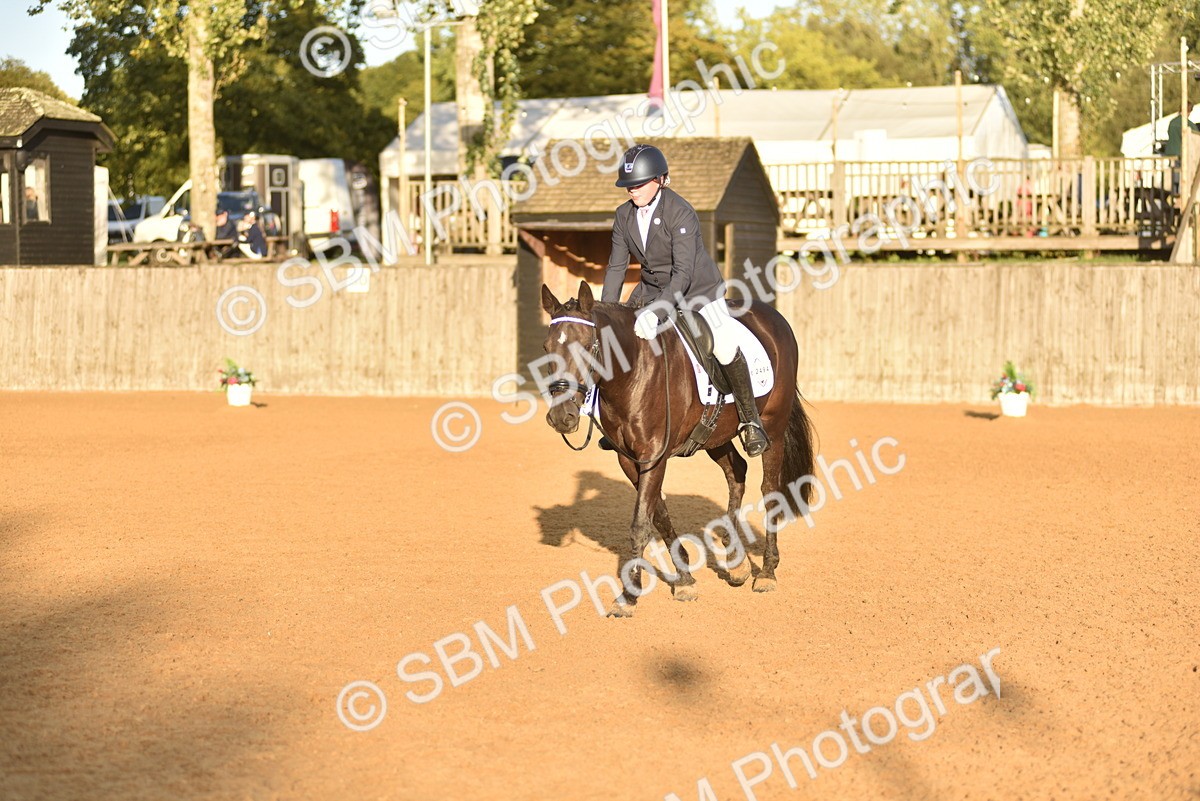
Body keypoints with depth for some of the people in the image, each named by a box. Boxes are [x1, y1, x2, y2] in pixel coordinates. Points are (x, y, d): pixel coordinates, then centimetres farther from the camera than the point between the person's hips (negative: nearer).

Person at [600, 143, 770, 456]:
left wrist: (656, 310, -42)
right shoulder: (624, 215, -5)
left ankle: (750, 421, -5)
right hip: (652, 288, 6)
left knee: (726, 350, -21)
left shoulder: (680, 212, -25)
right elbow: (616, 266, 0)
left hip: (698, 289, -6)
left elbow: (683, 272, -32)